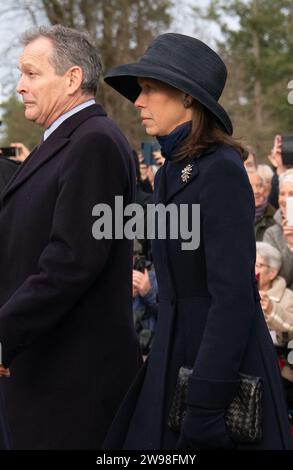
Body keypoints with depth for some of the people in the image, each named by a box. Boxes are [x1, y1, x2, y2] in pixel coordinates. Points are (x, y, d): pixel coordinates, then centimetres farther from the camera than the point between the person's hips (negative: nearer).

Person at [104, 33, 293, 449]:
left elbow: (234, 296, -21)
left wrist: (206, 405, -23)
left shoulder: (222, 171, -16)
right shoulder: (171, 174, 11)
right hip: (179, 352, 9)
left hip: (222, 363, -8)